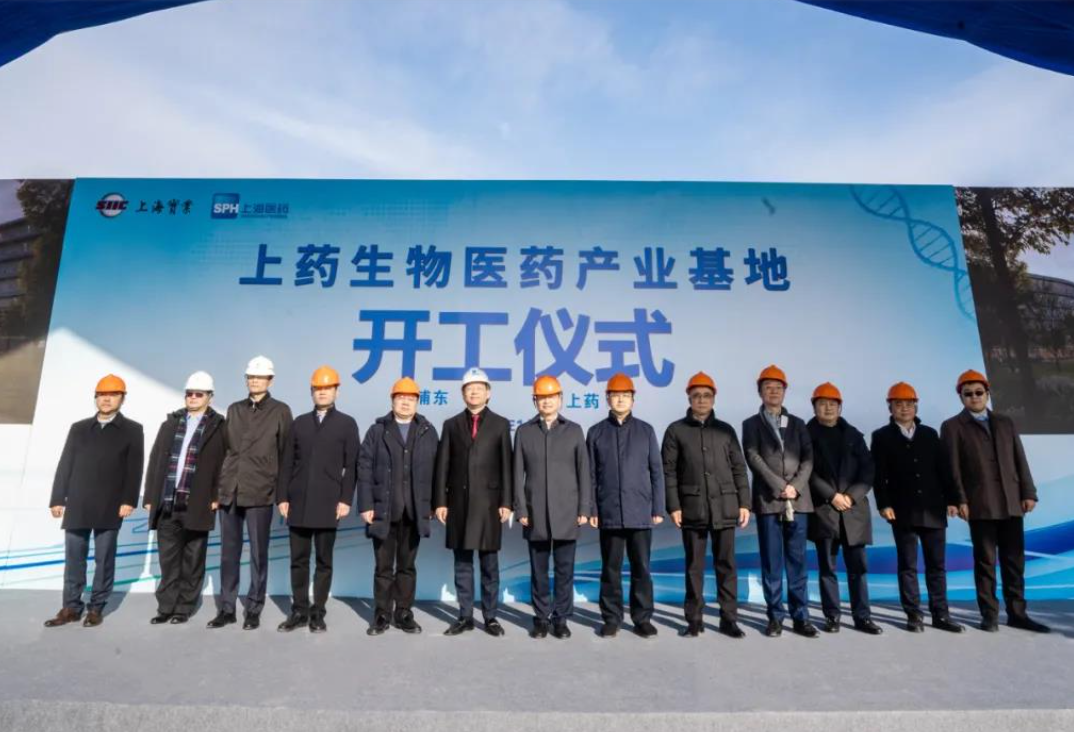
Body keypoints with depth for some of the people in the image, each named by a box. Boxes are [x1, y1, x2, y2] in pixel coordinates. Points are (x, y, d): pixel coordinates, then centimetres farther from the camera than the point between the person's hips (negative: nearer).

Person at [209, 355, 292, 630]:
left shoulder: (280, 411, 1)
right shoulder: (234, 409, 13)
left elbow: (284, 453, 0)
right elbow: (225, 449, 15)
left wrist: (282, 492, -3)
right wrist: (218, 486, 11)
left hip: (260, 493, -4)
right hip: (229, 491, 4)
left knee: (258, 554, 4)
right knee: (228, 553, 10)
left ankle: (253, 610, 15)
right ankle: (226, 608, 21)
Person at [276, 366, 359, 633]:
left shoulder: (347, 424, 3)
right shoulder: (300, 423, 12)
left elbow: (351, 466, -2)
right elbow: (287, 463, 9)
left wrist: (346, 499, -9)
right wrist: (282, 497, 2)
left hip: (328, 504, -3)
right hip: (298, 503, 3)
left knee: (324, 561, 5)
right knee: (298, 560, 8)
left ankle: (318, 613, 15)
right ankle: (299, 611, 19)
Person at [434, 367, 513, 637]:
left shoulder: (500, 424, 4)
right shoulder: (452, 425, 8)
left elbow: (506, 466, 0)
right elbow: (442, 466, 5)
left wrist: (506, 502, -6)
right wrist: (440, 501, -2)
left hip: (488, 502, -1)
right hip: (459, 502, 2)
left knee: (489, 564, 6)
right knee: (462, 563, 8)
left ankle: (490, 617, 16)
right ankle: (465, 616, 18)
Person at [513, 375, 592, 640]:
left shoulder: (574, 431, 5)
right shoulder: (524, 431, 6)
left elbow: (583, 472, 3)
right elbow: (519, 474, 4)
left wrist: (584, 509, -2)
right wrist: (520, 509, -2)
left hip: (566, 513, 0)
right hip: (536, 514, 1)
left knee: (565, 569, 5)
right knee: (539, 570, 8)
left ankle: (561, 618, 17)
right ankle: (541, 618, 21)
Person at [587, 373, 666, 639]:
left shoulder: (646, 430, 5)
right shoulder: (596, 432, 5)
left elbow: (657, 472, 5)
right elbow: (590, 475, 4)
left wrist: (658, 508, 0)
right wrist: (590, 510, 0)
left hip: (640, 513, 0)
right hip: (609, 513, 0)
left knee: (641, 567, 7)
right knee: (611, 569, 8)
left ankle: (643, 618, 19)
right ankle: (611, 618, 19)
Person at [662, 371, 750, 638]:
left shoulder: (726, 430, 10)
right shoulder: (676, 430, 3)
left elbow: (739, 468, 9)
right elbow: (669, 471, 0)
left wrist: (744, 503, 2)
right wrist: (673, 506, -7)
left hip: (724, 507, 2)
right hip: (692, 508, -1)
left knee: (726, 564, 5)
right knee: (694, 566, 5)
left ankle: (729, 619, 16)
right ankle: (694, 619, 15)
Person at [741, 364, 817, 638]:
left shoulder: (797, 424, 15)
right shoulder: (752, 424, 6)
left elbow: (808, 459, 6)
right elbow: (754, 459, -6)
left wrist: (795, 486, -9)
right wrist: (780, 487, -13)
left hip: (798, 500, 2)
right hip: (768, 500, -2)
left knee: (797, 561, 5)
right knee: (771, 563, 2)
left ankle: (800, 616, 12)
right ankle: (775, 617, 9)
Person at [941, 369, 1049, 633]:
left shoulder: (1005, 422, 15)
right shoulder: (952, 426, 2)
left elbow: (1020, 460, 11)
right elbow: (953, 468, -4)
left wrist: (1028, 492, 3)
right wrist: (960, 500, -11)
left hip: (1011, 501, 4)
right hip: (980, 504, -4)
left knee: (1014, 561, 7)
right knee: (985, 561, 1)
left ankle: (1016, 613, 16)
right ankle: (989, 615, 9)